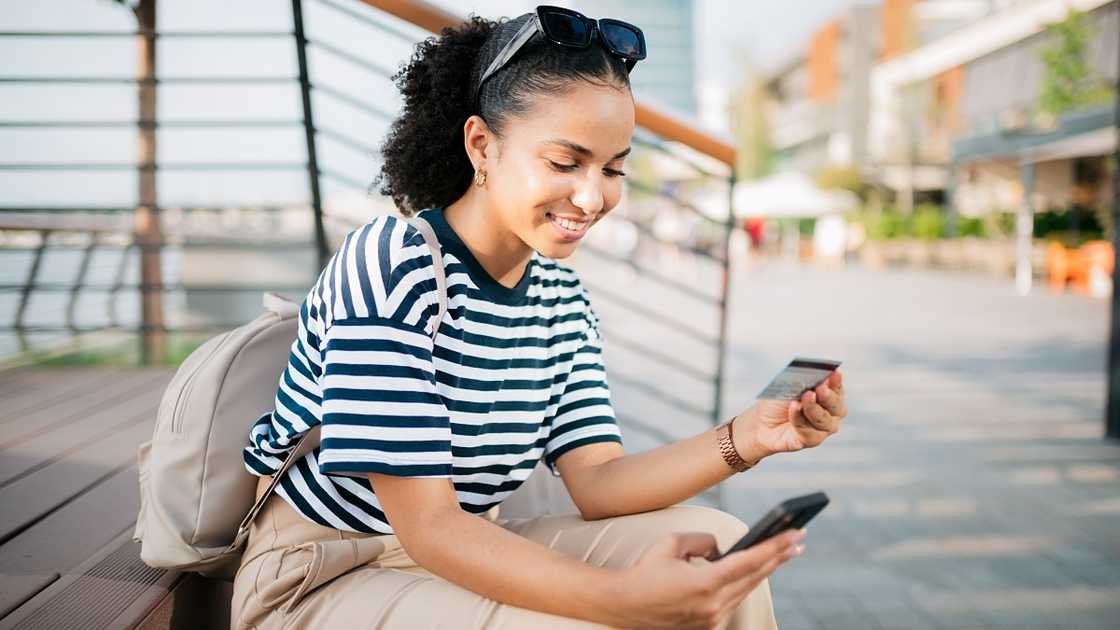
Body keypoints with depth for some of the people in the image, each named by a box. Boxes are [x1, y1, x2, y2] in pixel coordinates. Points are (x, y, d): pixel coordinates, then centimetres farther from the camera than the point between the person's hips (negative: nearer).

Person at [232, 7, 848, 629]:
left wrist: (742, 440, -23)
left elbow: (595, 480, -7)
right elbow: (427, 525, -26)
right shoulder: (390, 267, -22)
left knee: (718, 543, -9)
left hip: (461, 555, 7)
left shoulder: (563, 299, 1)